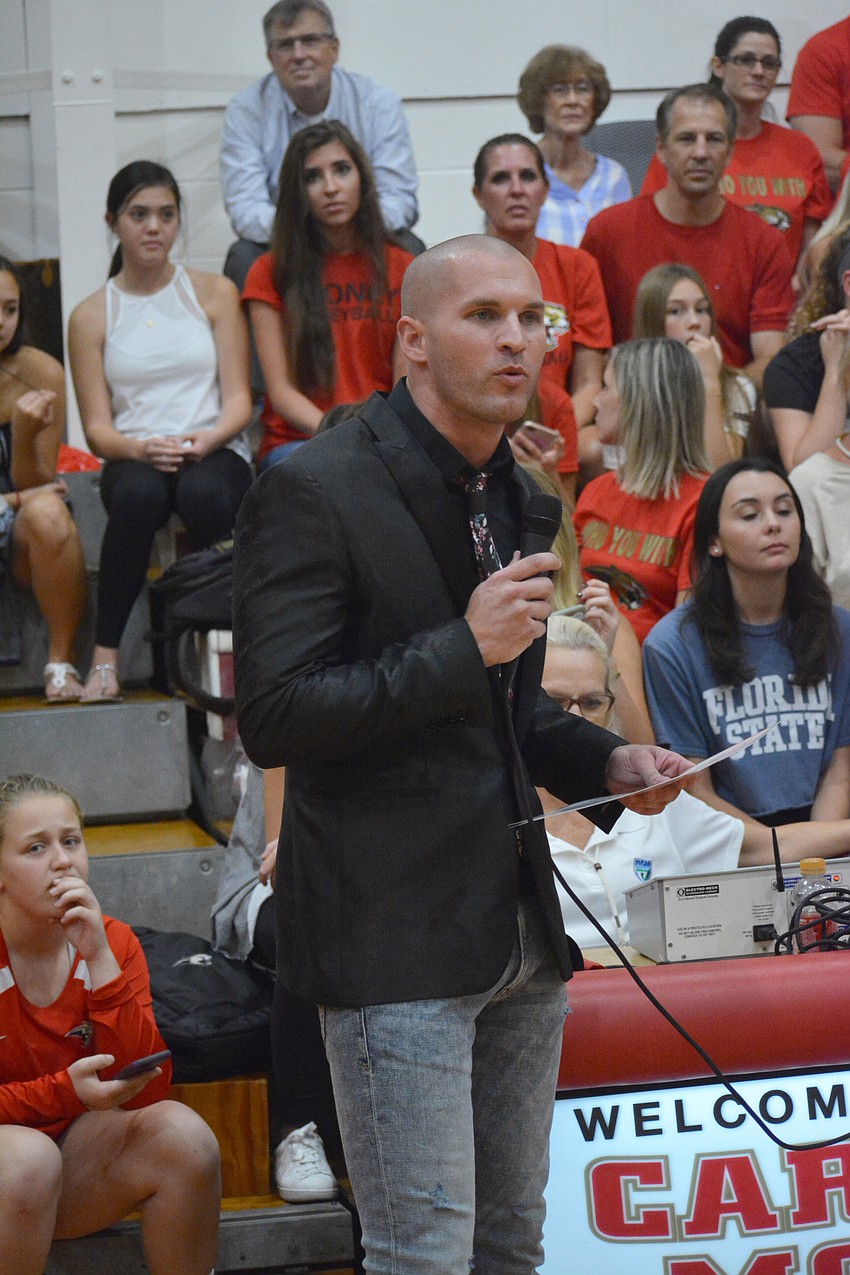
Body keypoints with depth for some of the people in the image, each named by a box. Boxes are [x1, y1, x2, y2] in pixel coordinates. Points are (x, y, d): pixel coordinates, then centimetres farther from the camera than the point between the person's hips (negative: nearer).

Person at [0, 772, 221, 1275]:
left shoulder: (113, 942, -1)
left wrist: (100, 960, -20)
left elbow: (148, 1088, -11)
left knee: (181, 1132, -23)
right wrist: (65, 1091, -29)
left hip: (72, 1149, 4)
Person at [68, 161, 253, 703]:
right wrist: (140, 448, -18)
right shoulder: (91, 316, 10)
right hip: (133, 459, 0)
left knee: (203, 492, -38)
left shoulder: (215, 293, 11)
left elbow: (238, 400, 6)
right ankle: (106, 658, -31)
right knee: (139, 493, -38)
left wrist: (205, 441, -16)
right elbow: (97, 427, 5)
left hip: (215, 453, 0)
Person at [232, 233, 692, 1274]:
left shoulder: (515, 495, 15)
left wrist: (606, 763, 8)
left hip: (520, 932, 8)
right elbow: (273, 718, -19)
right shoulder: (315, 491, -12)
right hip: (396, 941, -8)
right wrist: (466, 648, -20)